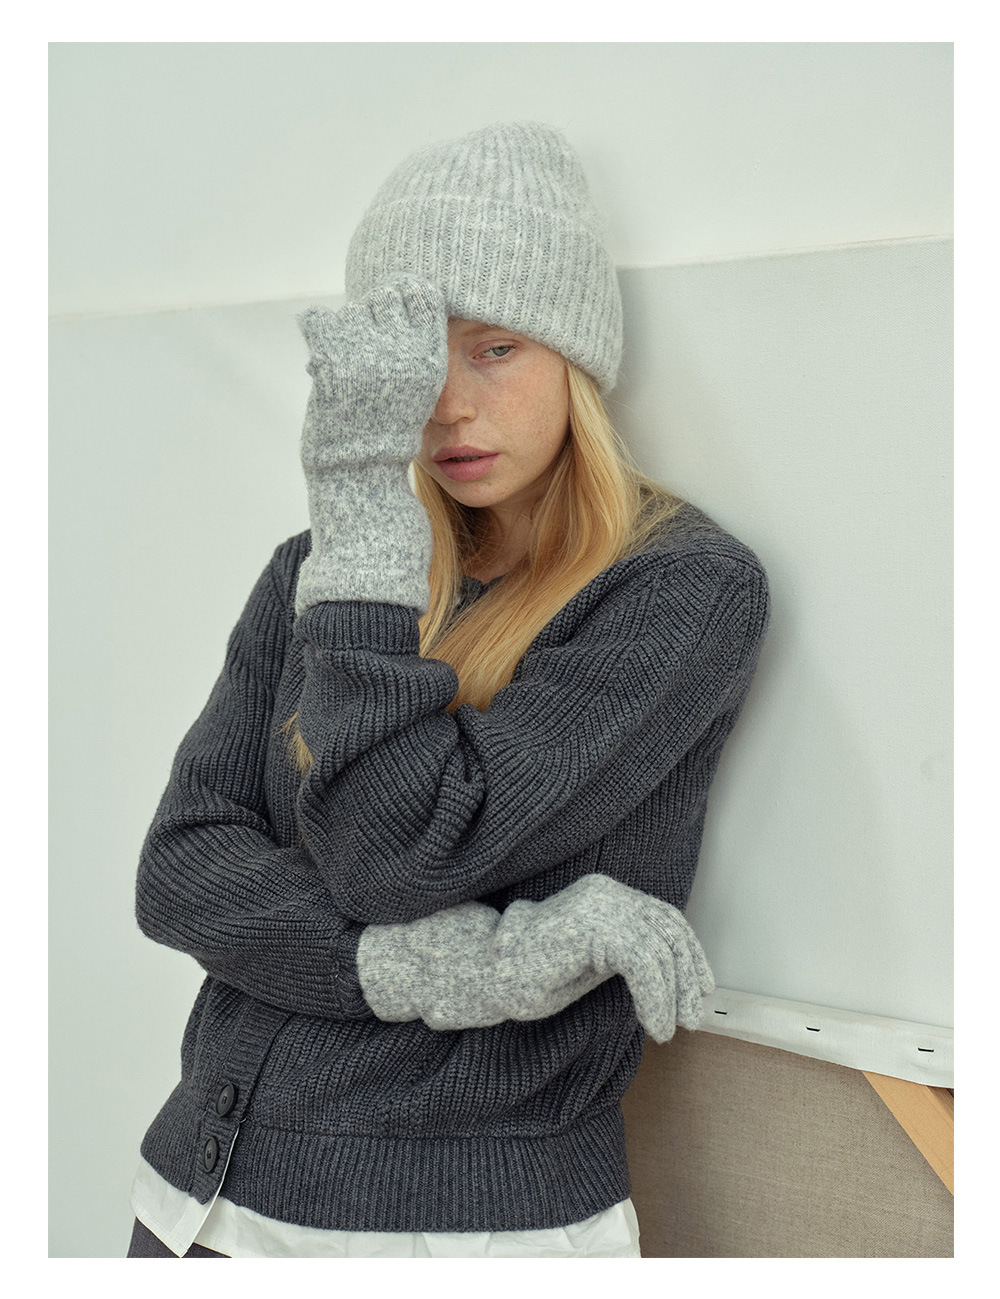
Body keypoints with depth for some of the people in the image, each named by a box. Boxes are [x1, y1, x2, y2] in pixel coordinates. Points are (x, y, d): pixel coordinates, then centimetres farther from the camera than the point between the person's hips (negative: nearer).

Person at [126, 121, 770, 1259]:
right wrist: (428, 966, -18)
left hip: (473, 1216, -4)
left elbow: (397, 858, -20)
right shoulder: (315, 572, 4)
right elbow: (179, 872, -4)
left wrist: (363, 493, -19)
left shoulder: (688, 588, -12)